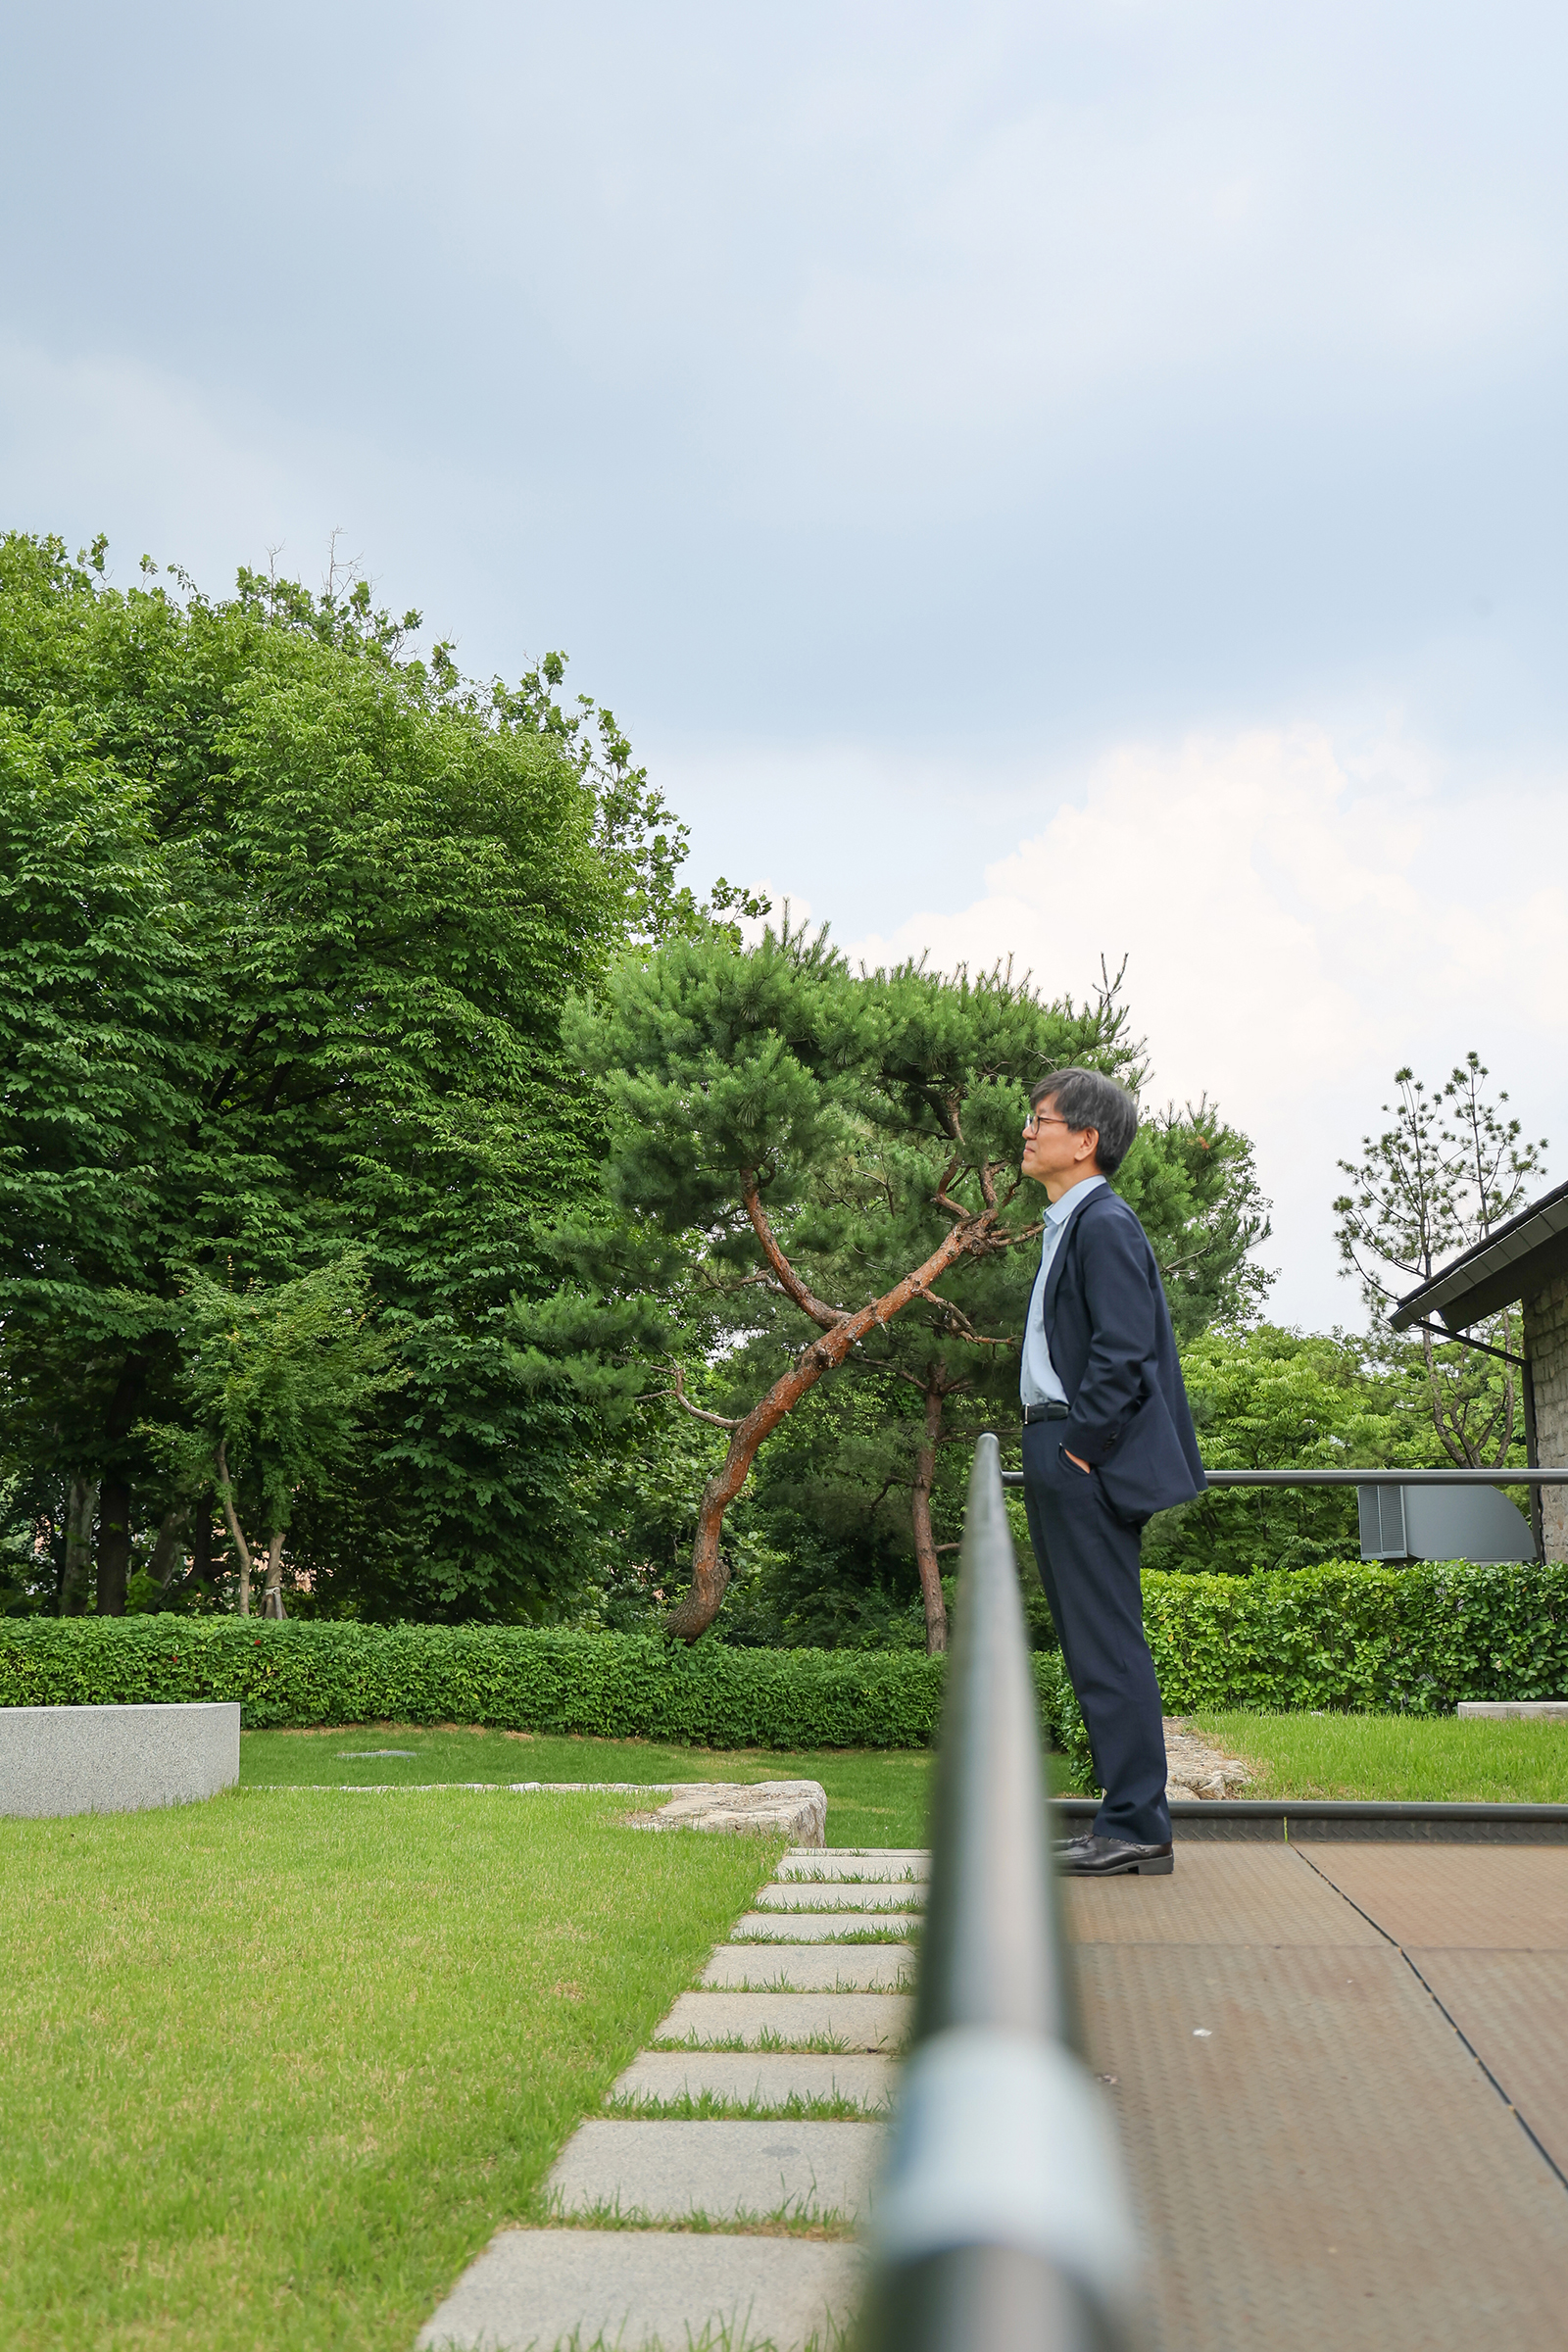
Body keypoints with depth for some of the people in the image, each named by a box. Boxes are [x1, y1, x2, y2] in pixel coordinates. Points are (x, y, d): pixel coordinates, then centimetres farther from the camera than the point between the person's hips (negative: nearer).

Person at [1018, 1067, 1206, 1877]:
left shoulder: (1104, 1224, -12)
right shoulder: (1067, 1226, 19)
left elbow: (1123, 1348, -20)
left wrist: (1081, 1446, -17)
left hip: (1086, 1466, -10)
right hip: (1060, 1461, 10)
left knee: (1107, 1645, -6)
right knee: (1093, 1647, 13)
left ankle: (1136, 1826, 0)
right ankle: (1129, 1820, 20)